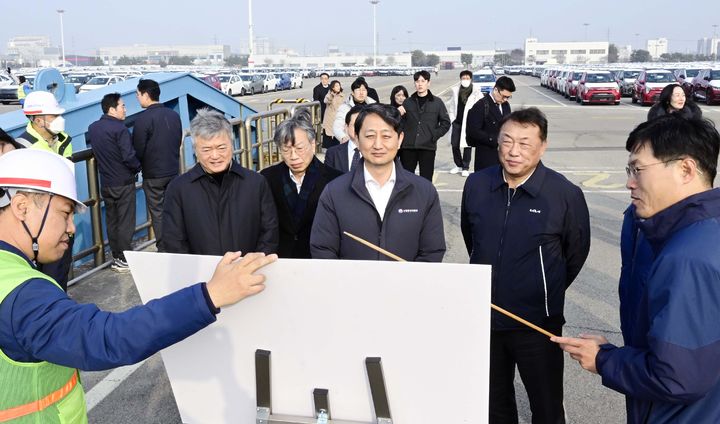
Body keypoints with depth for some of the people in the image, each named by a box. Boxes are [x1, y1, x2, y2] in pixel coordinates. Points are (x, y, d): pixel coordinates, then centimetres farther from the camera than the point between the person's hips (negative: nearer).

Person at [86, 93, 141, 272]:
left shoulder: (92, 128, 5)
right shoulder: (119, 128, -17)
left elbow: (89, 145, 21)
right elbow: (129, 156, -22)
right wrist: (137, 168, -5)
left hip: (106, 183, 7)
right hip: (123, 182, -7)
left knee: (112, 221, 14)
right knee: (125, 222, 1)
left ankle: (116, 257, 21)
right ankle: (124, 260, 6)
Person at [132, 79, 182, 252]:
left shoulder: (143, 118, -16)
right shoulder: (174, 115, 4)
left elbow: (138, 149, -14)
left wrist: (138, 165, 4)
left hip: (153, 174, -6)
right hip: (173, 171, 6)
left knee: (158, 213, 4)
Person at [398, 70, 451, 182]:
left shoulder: (437, 102, 5)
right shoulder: (407, 102, 9)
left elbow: (446, 123, 5)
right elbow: (400, 123, 9)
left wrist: (434, 136, -6)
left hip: (428, 147, -1)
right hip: (408, 147, 2)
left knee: (426, 180, 3)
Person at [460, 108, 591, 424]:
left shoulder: (566, 194, -15)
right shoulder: (476, 184, -4)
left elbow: (576, 252, 1)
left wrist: (547, 293, 9)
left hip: (537, 322, -3)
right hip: (483, 317, 4)